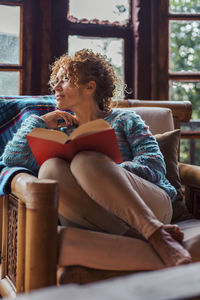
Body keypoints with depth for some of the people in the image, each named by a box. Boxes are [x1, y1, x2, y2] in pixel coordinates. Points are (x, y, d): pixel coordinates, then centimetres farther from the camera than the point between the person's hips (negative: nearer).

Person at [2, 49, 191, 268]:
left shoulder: (124, 119, 19)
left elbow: (154, 164, 2)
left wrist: (101, 173, -11)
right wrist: (40, 122, 16)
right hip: (95, 219, 3)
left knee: (84, 160, -28)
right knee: (49, 168, -25)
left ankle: (156, 233, -42)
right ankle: (135, 237, -38)